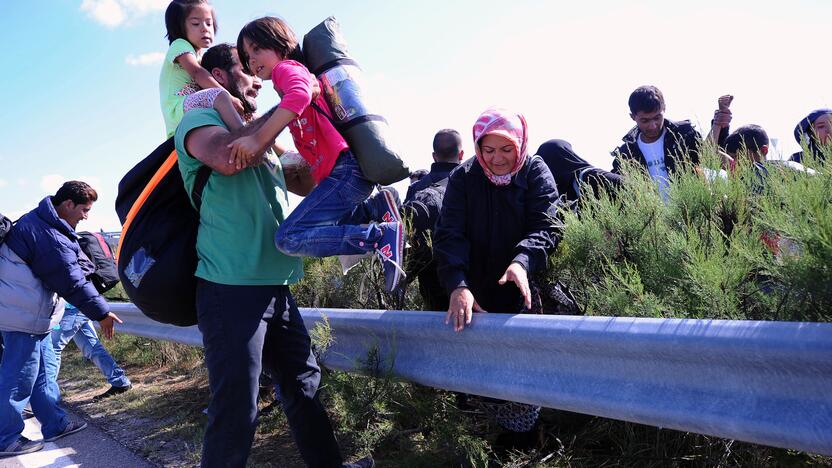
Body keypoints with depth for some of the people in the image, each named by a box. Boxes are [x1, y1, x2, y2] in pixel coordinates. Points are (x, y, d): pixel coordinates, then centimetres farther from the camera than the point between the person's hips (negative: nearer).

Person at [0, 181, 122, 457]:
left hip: (25, 309, 11)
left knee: (45, 370, 16)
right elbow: (73, 282, -21)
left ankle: (55, 424, 26)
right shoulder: (51, 237, -23)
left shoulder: (40, 220, 10)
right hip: (25, 314, -11)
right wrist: (101, 313, -15)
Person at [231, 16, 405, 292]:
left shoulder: (286, 68, 1)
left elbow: (300, 94, -25)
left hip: (344, 170, -10)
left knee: (289, 238, -17)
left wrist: (257, 139, -27)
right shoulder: (300, 73, 28)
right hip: (344, 173, 10)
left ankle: (381, 234, -21)